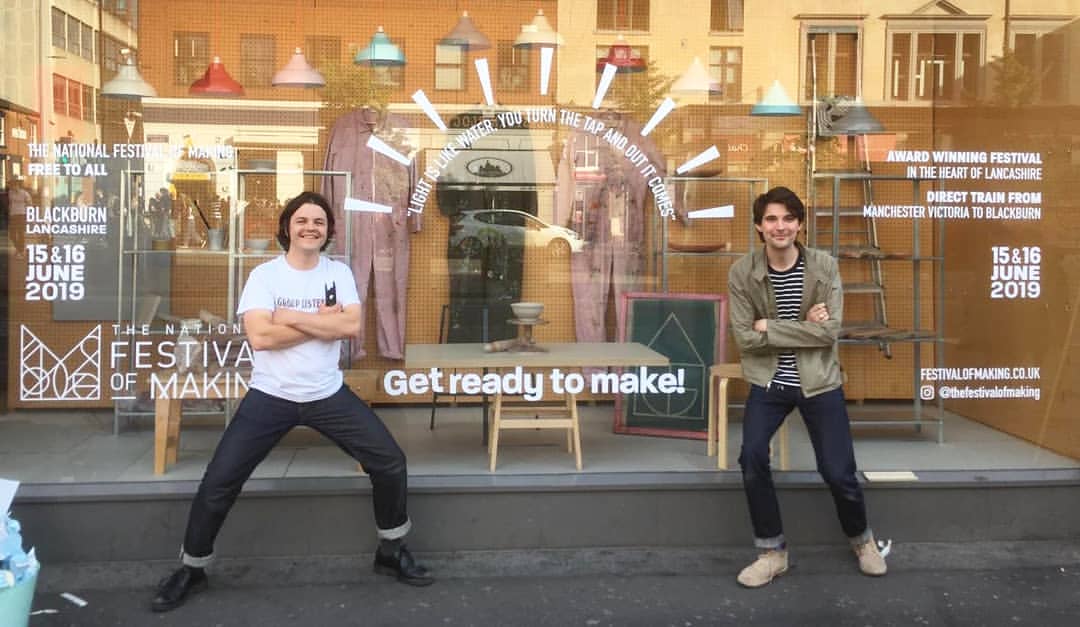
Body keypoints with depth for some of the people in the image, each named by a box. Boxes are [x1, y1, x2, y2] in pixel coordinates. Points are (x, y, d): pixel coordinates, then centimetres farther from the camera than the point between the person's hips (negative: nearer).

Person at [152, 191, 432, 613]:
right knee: (218, 483, -4)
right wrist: (322, 320, -16)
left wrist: (292, 316, -18)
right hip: (271, 397, -2)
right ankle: (191, 569, 19)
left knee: (390, 462, 0)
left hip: (329, 396, 3)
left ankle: (391, 552, 21)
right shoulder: (264, 275, -7)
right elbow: (259, 336, -21)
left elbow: (351, 326, -14)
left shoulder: (339, 273, 2)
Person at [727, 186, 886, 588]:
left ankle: (861, 539, 34)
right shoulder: (742, 272, -8)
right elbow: (744, 337, -12)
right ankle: (772, 552, 2)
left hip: (819, 382, 0)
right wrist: (803, 328, -16)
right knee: (752, 457, -19)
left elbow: (830, 331, -16)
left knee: (838, 472, 2)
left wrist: (770, 327, -18)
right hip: (768, 383, 0)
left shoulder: (824, 266, -8)